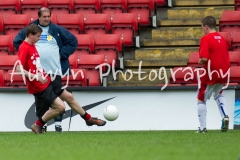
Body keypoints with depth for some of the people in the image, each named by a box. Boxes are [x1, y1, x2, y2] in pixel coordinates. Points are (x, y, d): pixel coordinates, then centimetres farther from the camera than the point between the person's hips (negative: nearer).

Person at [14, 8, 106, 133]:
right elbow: (17, 42, 17)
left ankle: (58, 122, 1)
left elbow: (73, 41, 8)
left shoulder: (57, 30, 5)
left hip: (54, 70, -1)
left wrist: (62, 54, -1)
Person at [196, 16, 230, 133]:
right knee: (218, 94, 30)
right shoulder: (222, 39, 9)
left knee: (201, 99, 9)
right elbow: (226, 58, 13)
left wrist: (200, 62, -2)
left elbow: (204, 58, -23)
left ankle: (202, 127, 7)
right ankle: (224, 116, 8)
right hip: (223, 74, 6)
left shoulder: (206, 39, -13)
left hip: (210, 74, -6)